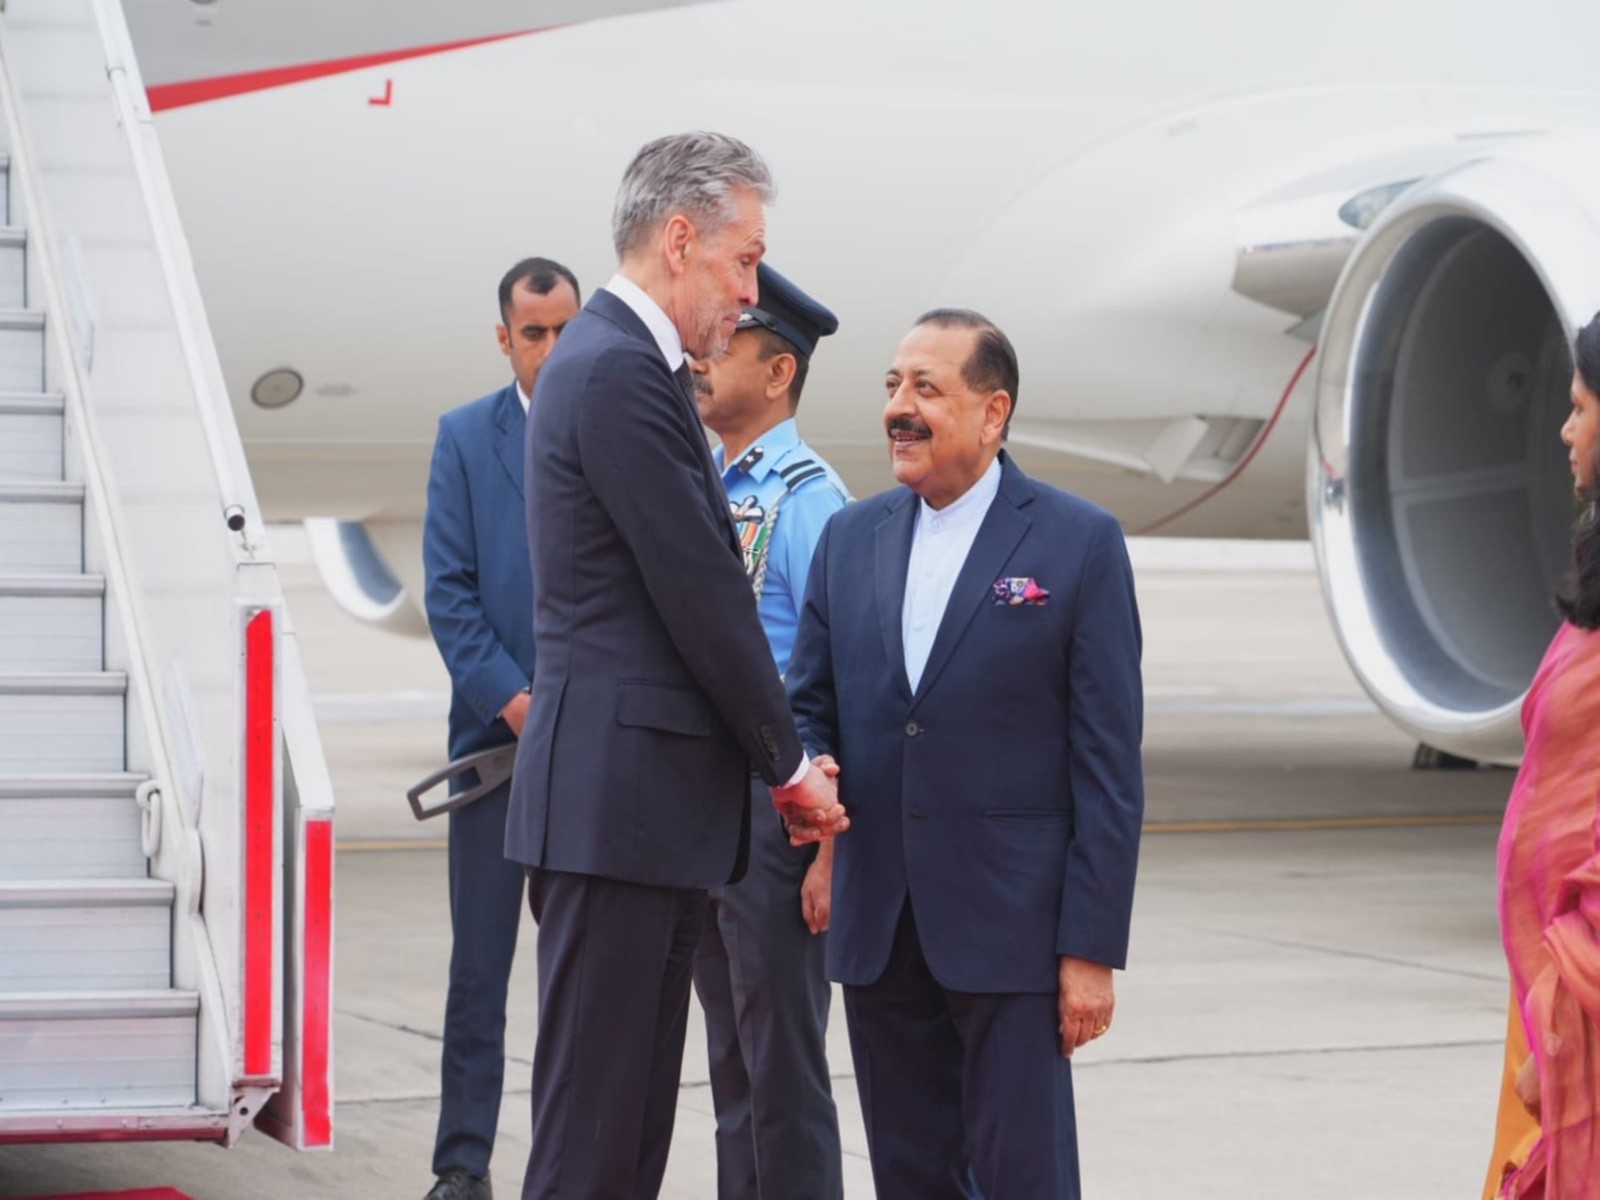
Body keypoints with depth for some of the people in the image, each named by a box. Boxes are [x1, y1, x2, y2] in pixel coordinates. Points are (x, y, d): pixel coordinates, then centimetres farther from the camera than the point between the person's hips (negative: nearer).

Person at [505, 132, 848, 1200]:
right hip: (620, 798, -10)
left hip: (643, 799, 10)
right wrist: (789, 765, -4)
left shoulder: (613, 362, 18)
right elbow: (702, 597, -15)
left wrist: (774, 761, 13)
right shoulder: (621, 373, -14)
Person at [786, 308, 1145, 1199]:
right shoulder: (851, 539, 10)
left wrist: (1093, 946, -11)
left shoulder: (1079, 543, -4)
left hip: (1011, 927, -5)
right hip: (879, 927, 5)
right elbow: (809, 704, 16)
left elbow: (1109, 763, -7)